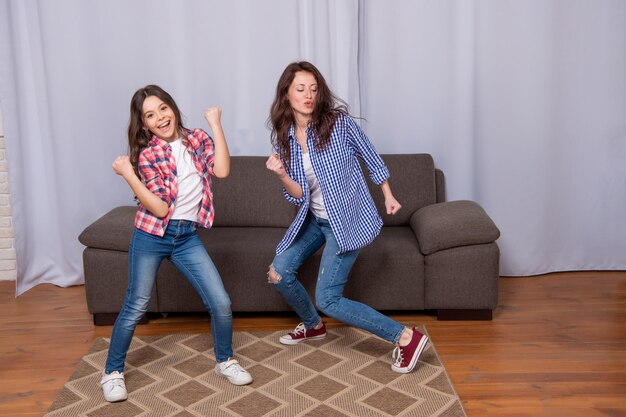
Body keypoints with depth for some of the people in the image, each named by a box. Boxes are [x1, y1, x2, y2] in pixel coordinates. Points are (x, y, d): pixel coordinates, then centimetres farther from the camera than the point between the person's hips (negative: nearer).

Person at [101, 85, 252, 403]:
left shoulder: (196, 139, 1)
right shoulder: (148, 154, -9)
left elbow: (222, 170, -18)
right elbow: (159, 208, -16)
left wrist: (215, 124, -14)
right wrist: (128, 175, -24)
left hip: (187, 237, 3)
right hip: (151, 236, -3)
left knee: (221, 303, 0)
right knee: (136, 307, 3)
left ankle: (224, 361, 24)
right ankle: (113, 372, 24)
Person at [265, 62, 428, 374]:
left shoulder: (338, 122, -16)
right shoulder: (283, 138, -2)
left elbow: (370, 157, -1)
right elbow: (298, 195, -4)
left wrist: (388, 196, 4)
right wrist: (281, 174, -23)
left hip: (347, 219, -6)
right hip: (314, 218, 7)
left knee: (327, 299, -11)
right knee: (278, 273, 8)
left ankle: (405, 337, -3)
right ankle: (313, 325, 35)